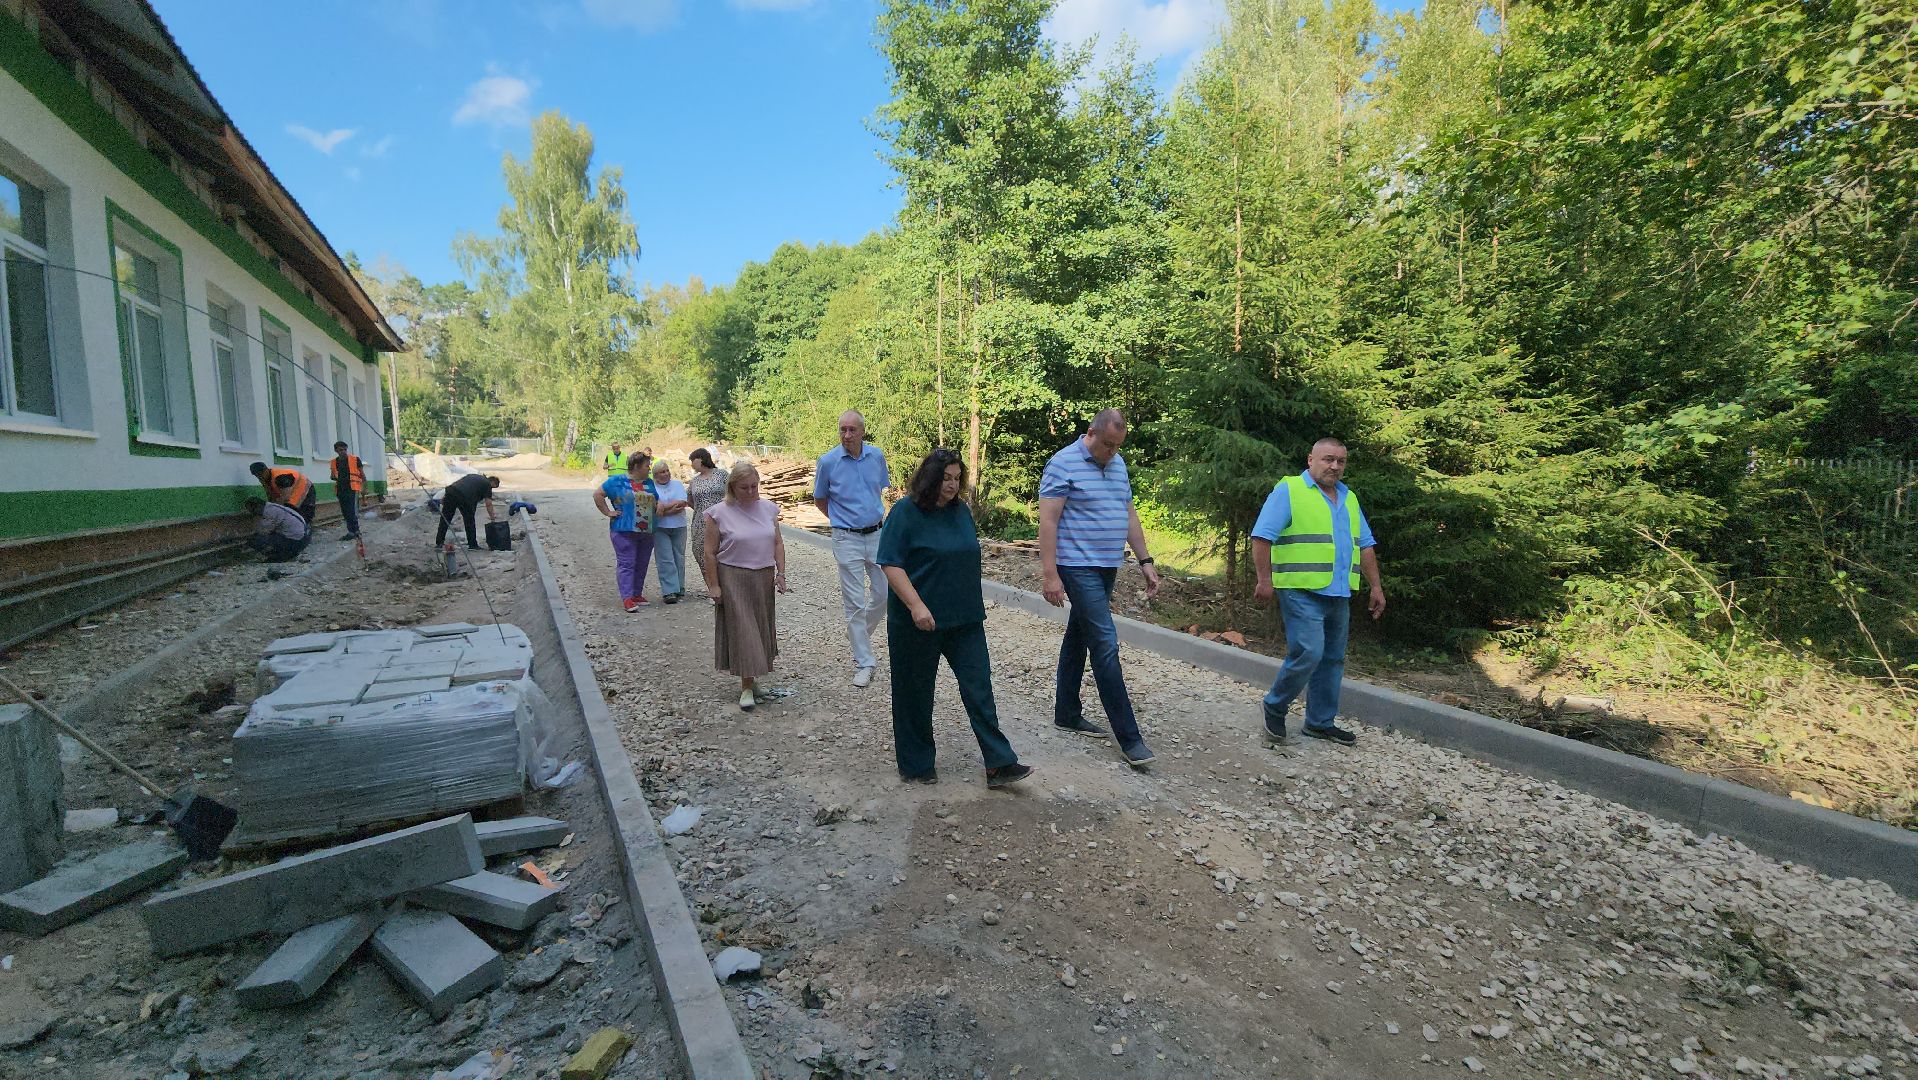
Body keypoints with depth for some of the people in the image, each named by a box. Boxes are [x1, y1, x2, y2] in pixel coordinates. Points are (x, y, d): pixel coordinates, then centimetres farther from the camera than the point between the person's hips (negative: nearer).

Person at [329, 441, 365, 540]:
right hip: (341, 489, 6)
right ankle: (351, 531, 16)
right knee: (345, 512, 9)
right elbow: (333, 476, 22)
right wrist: (335, 478, -3)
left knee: (353, 510, -13)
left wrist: (365, 486, -4)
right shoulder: (334, 462, 12)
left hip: (352, 488, -6)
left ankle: (355, 531, -11)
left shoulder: (355, 459, 0)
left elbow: (362, 474, 3)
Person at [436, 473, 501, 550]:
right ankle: (473, 545, 13)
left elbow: (456, 483, 26)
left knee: (445, 518, 13)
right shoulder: (487, 484, 12)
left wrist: (445, 496, 24)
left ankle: (439, 542, 18)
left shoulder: (473, 475, 32)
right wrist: (492, 517, 8)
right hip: (464, 497, -6)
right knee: (469, 521, 7)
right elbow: (488, 504, 4)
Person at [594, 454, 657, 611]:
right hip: (624, 531, -6)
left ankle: (637, 594, 19)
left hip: (647, 532, 6)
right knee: (626, 564, -8)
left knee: (641, 565, 10)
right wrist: (608, 512, -6)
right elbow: (597, 495, -1)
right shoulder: (617, 481, -1)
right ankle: (627, 598, -11)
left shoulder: (649, 484, 16)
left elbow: (656, 502, 26)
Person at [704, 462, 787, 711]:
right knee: (742, 630, -3)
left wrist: (781, 573, 2)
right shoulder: (720, 513, -8)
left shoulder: (768, 508, 4)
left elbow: (778, 543, 8)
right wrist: (713, 585, -8)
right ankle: (746, 687, 3)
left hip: (764, 578, 4)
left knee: (761, 627, 12)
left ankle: (754, 675, 29)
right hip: (733, 580, -4)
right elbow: (710, 553, -6)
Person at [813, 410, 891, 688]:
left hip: (878, 534, 4)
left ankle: (860, 636, 34)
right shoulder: (828, 461, -8)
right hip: (847, 539, -3)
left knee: (884, 594, 7)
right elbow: (819, 500, 7)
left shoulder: (877, 456, 1)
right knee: (854, 601, -1)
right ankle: (864, 662, 9)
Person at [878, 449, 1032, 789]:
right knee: (916, 695, 8)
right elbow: (891, 564, -15)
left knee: (979, 687, 2)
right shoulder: (905, 512, -11)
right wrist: (916, 605, -23)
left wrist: (974, 605, 20)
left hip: (964, 620, 6)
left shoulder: (961, 511, 8)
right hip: (919, 621, -5)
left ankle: (999, 764, 7)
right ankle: (916, 766, 25)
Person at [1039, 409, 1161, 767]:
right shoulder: (1063, 464, -11)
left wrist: (1145, 561, 12)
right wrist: (1051, 575, -20)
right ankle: (1129, 737, -5)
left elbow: (1130, 515, 17)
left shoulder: (1118, 465, 12)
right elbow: (1048, 522, -15)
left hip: (1108, 568, 8)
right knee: (1106, 645, -10)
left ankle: (1067, 713, 28)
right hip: (1079, 568, -8)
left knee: (1078, 638, 16)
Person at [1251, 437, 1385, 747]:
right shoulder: (1288, 491, -5)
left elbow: (1364, 545, 21)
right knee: (1308, 654, -15)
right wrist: (1264, 579, -19)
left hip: (1339, 595, 8)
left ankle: (1320, 721, 24)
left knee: (1333, 660, 11)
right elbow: (1262, 537, -13)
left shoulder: (1349, 498, 18)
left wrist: (1376, 587, 16)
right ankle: (1274, 709, 6)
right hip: (1302, 592, -8)